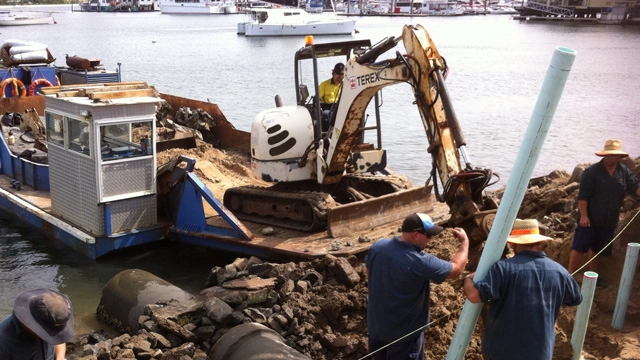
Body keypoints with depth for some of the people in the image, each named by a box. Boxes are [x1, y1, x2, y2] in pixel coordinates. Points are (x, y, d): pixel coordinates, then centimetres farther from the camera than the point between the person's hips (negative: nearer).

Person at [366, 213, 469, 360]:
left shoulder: (377, 246, -13)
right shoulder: (420, 262, -31)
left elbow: (368, 271, 8)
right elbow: (456, 269, -17)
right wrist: (465, 242, -2)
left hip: (375, 325, 6)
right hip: (404, 332, -6)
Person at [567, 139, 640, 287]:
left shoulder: (625, 173, 3)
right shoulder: (592, 172, -13)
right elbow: (582, 196, -14)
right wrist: (583, 215, -19)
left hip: (609, 221, 5)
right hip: (589, 219, -5)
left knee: (597, 249, 19)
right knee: (579, 248, -6)